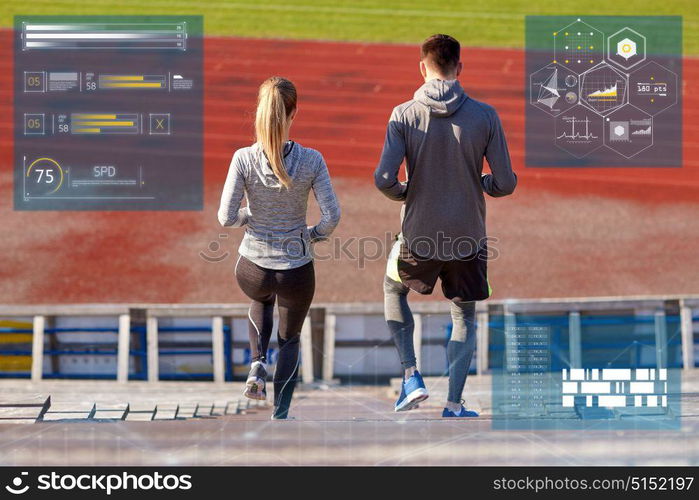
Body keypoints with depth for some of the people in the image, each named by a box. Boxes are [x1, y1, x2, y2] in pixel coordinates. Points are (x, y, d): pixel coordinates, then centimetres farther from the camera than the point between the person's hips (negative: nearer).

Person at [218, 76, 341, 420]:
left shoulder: (244, 159, -14)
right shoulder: (311, 160, -13)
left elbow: (226, 217, -14)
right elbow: (331, 216, -14)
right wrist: (312, 235, 6)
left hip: (253, 268, 1)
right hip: (297, 270, -1)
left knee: (262, 301, 39)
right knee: (290, 337, 26)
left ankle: (258, 365, 18)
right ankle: (280, 417, 21)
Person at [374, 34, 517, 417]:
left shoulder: (403, 115, -10)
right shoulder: (484, 115, -8)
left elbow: (384, 179, -15)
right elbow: (505, 184, -7)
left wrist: (404, 194, 7)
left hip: (418, 237, 0)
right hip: (468, 238, 0)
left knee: (393, 289, 28)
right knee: (464, 317, 19)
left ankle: (411, 378, 17)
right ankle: (454, 404, 13)